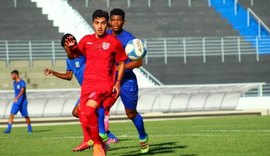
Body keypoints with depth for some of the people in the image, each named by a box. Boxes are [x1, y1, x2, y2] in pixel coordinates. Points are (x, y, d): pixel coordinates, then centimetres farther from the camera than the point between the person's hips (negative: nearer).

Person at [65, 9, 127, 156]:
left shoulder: (114, 42, 0)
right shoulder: (87, 40, 9)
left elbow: (121, 62, 9)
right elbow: (73, 55, 11)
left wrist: (118, 82, -1)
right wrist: (71, 47, -13)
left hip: (105, 83, -5)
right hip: (87, 83, 5)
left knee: (89, 109, -29)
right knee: (84, 119, 1)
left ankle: (97, 144, -12)